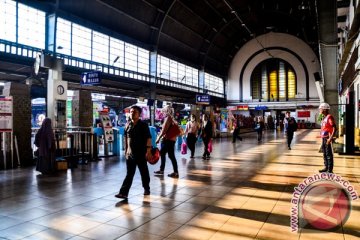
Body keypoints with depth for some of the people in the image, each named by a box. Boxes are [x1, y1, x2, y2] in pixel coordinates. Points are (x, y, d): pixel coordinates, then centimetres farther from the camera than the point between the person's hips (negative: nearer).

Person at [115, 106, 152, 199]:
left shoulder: (143, 125, -7)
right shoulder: (127, 125, 7)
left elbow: (148, 138, -11)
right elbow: (126, 138, 16)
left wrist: (148, 150, -18)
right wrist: (126, 150, 16)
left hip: (141, 154, -3)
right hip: (130, 153, 4)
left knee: (144, 173, 12)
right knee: (129, 174, 2)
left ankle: (146, 188, 31)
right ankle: (123, 193, -1)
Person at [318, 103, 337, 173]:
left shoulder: (329, 117, -13)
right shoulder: (324, 118, 14)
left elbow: (334, 128, -18)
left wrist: (331, 138, -23)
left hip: (327, 138, -9)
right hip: (323, 138, 9)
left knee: (329, 154, -3)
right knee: (324, 154, 16)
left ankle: (330, 170, 3)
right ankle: (326, 167, 26)